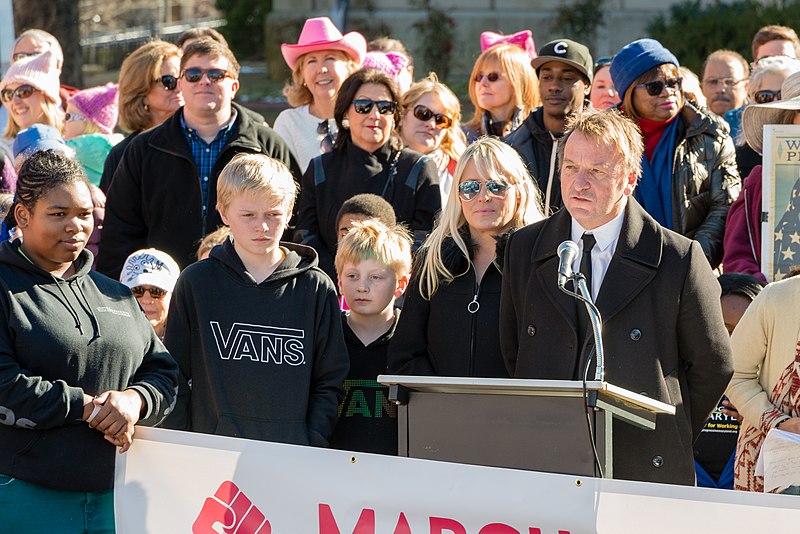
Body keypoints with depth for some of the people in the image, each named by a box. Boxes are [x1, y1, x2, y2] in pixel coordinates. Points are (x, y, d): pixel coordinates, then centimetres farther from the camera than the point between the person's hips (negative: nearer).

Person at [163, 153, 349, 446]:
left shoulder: (316, 288, 6)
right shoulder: (197, 283, 5)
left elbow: (329, 381, 9)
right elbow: (174, 376, 8)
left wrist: (312, 445, -4)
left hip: (292, 449, 0)